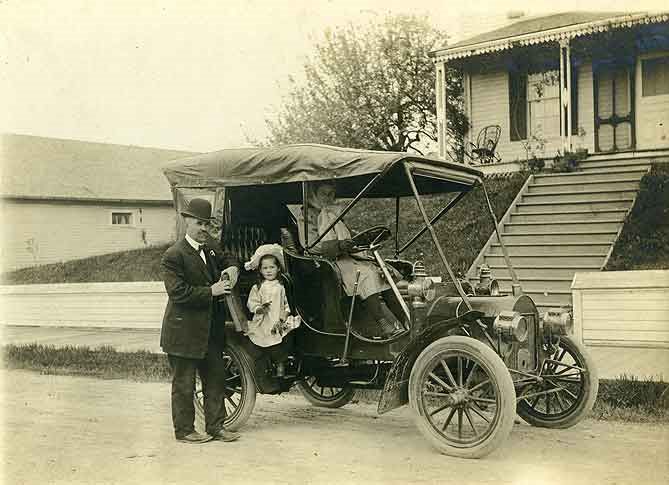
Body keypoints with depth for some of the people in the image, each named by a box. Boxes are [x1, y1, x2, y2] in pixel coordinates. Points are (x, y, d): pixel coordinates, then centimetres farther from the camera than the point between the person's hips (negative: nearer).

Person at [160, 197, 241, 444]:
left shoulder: (210, 244, 7)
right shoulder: (174, 255, -16)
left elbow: (226, 260, 25)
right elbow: (178, 292, -22)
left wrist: (232, 268, 2)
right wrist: (211, 291, -23)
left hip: (211, 329, 8)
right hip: (184, 331, -7)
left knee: (216, 378, 13)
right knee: (184, 384, 5)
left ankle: (215, 426, 24)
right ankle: (184, 430, 18)